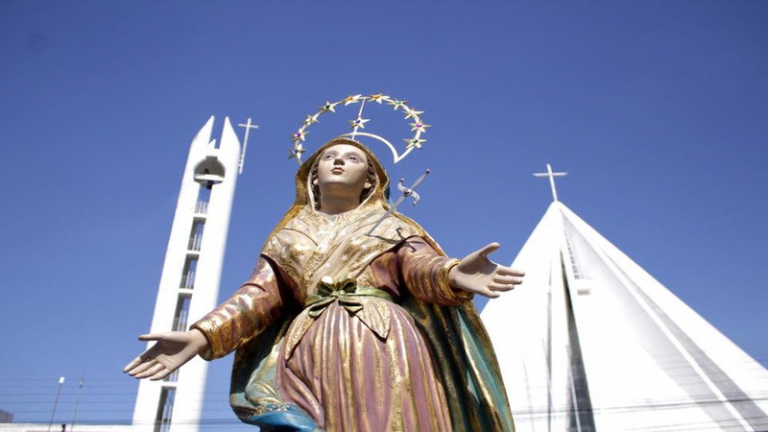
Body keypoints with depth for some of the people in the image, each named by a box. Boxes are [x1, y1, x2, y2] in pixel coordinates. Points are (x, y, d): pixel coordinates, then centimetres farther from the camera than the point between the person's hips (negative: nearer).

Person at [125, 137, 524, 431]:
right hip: (308, 358, 2)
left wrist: (453, 275, -26)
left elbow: (419, 267, -2)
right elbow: (261, 294, 9)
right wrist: (200, 336, -7)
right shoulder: (290, 234, 21)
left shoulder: (392, 227, 17)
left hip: (383, 351, -1)